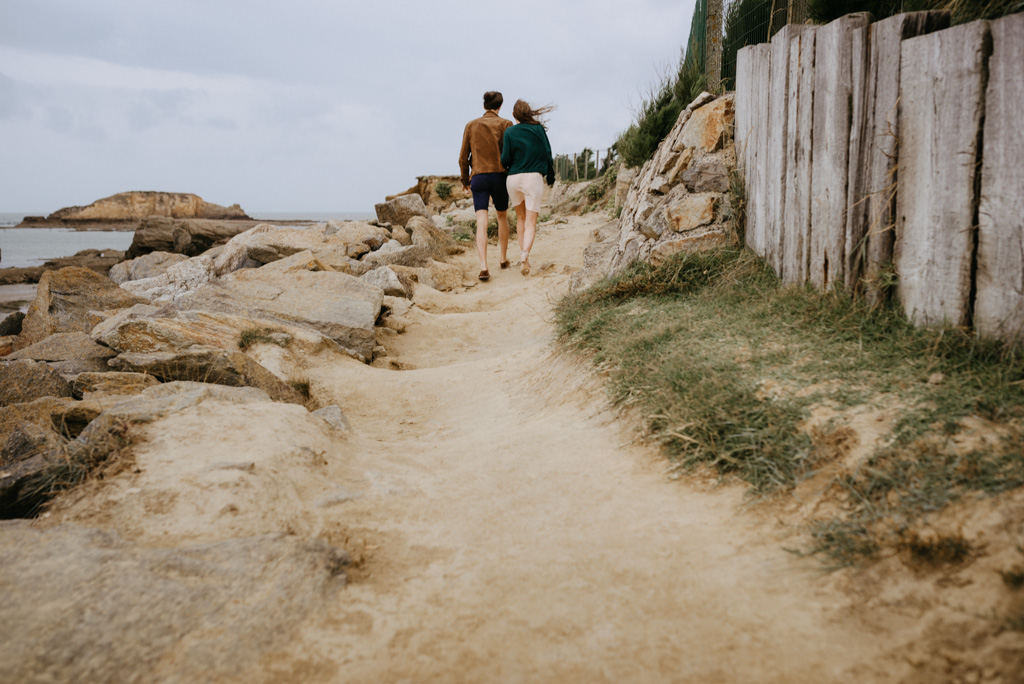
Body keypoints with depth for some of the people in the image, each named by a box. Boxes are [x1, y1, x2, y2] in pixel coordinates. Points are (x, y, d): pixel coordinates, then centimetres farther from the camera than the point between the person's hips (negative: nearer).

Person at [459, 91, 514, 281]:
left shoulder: (471, 125, 7)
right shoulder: (505, 124, 1)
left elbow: (463, 157, 8)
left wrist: (465, 180, 19)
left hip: (479, 178, 0)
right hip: (500, 176, 0)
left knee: (482, 224, -7)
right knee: (502, 217, 21)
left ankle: (483, 267, -21)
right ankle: (503, 259, 32)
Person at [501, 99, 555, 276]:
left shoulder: (509, 132, 0)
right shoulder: (539, 129, 2)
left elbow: (505, 159, -5)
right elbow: (547, 154, 2)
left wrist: (505, 166, 18)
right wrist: (551, 177, 13)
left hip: (514, 178, 1)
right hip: (534, 177, -1)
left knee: (521, 218, 22)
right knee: (530, 223, -3)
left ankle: (522, 254, 17)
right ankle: (525, 254, -25)